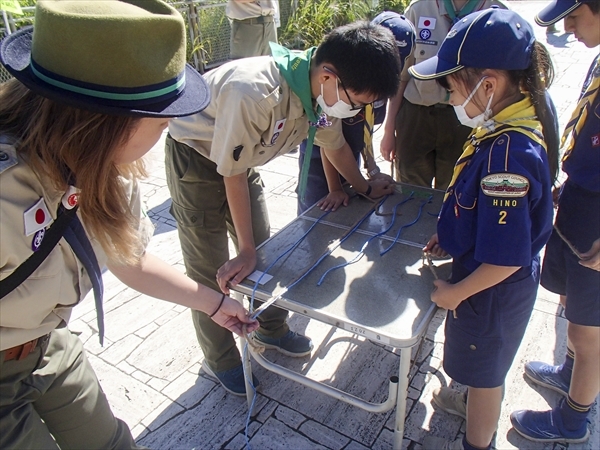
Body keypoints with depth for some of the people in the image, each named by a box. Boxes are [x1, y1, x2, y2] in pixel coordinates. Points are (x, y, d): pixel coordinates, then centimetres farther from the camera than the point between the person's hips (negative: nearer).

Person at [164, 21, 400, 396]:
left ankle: (272, 328, 36)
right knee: (211, 270, 1)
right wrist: (245, 251, -21)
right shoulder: (254, 93, -40)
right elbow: (233, 175, -29)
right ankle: (220, 361, 23)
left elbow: (335, 144, 5)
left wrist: (365, 187, 16)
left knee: (264, 247, 13)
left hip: (242, 158, 7)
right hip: (194, 158, -6)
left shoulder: (325, 90, -16)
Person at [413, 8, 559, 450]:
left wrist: (456, 292, -17)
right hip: (504, 282, 9)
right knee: (486, 364, 33)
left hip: (492, 289, -9)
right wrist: (452, 236, 6)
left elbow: (505, 259, -31)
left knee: (484, 369, 18)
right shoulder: (524, 116, -6)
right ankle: (479, 402, 61)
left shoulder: (508, 153, -36)